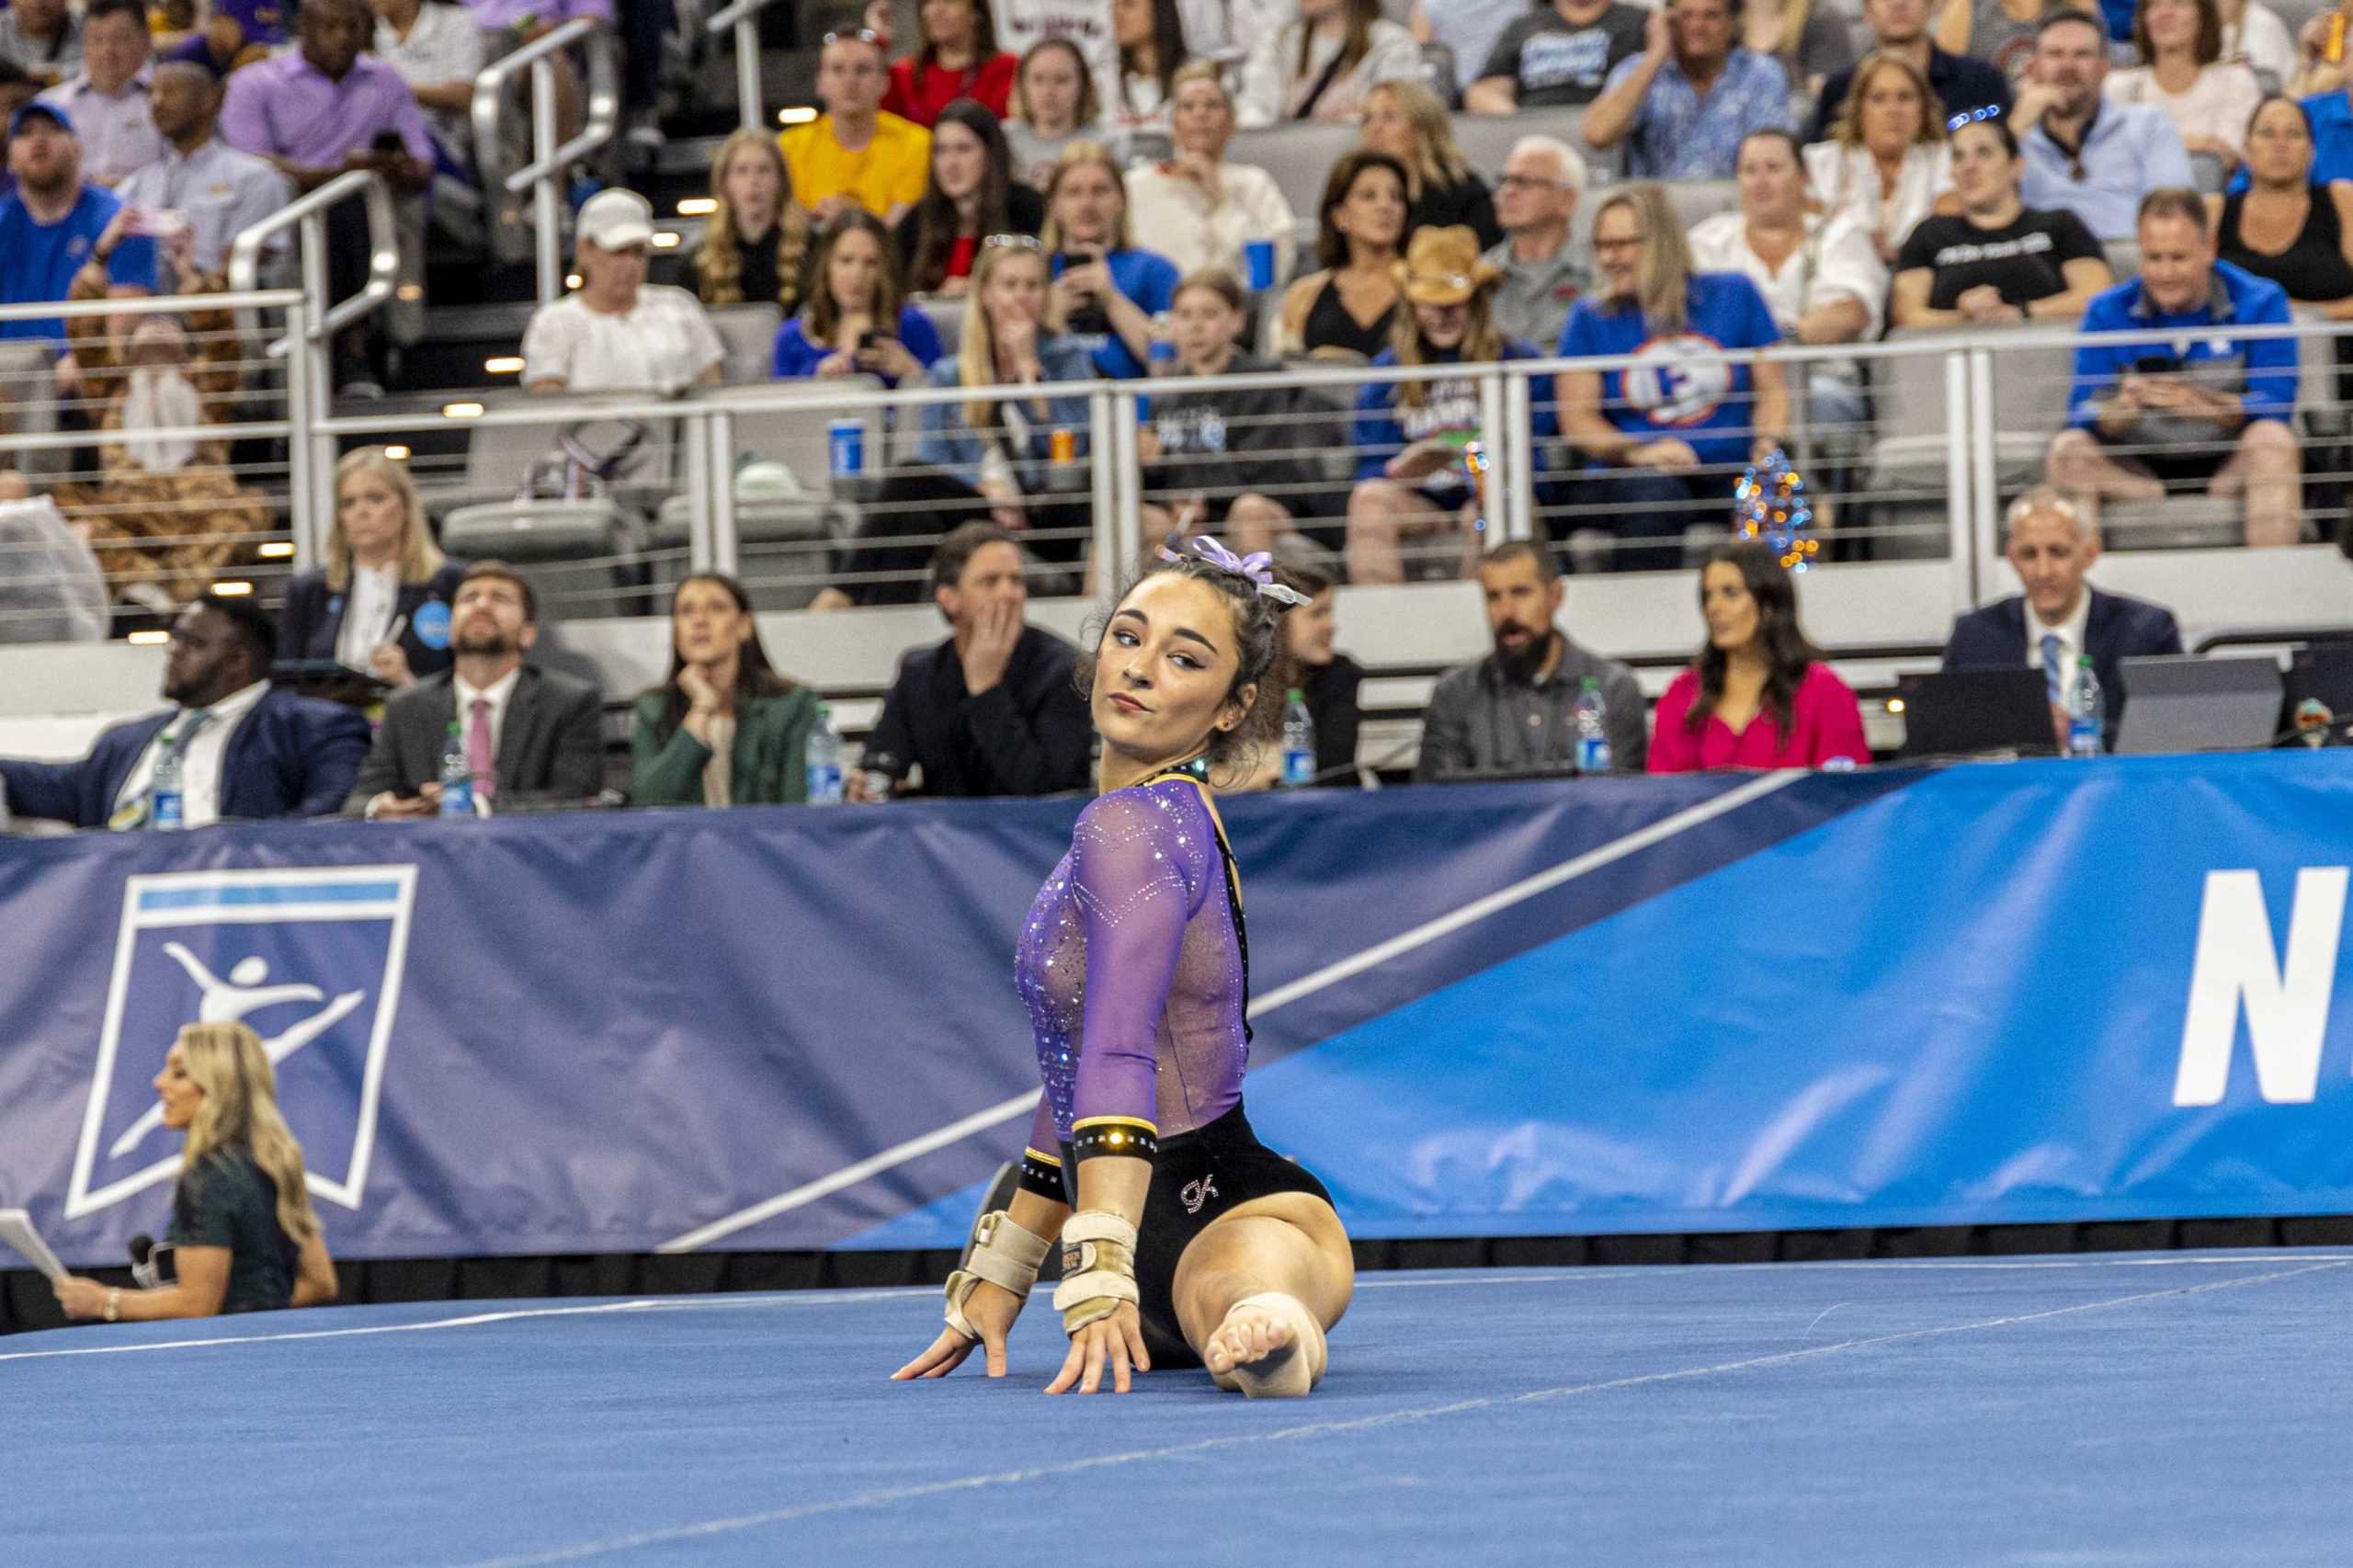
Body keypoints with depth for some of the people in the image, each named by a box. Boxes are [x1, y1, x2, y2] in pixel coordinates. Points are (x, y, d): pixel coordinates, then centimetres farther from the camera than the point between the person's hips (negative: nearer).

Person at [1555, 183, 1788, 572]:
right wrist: (1639, 452, -15)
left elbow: (1772, 389, 13)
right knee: (1653, 494, -38)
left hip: (1727, 474, 1)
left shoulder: (1732, 295, 13)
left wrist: (1767, 445, -8)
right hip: (1625, 478, -1)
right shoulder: (1591, 317, 10)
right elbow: (1576, 418, 3)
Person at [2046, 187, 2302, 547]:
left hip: (2229, 466, -2)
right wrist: (2123, 409, -30)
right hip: (2141, 470, 2)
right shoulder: (2108, 311, 2)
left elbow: (2277, 406, -13)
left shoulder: (2260, 303, -3)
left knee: (2272, 440, -32)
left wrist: (2202, 406, -32)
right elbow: (2081, 417, -5)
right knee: (2068, 449, -23)